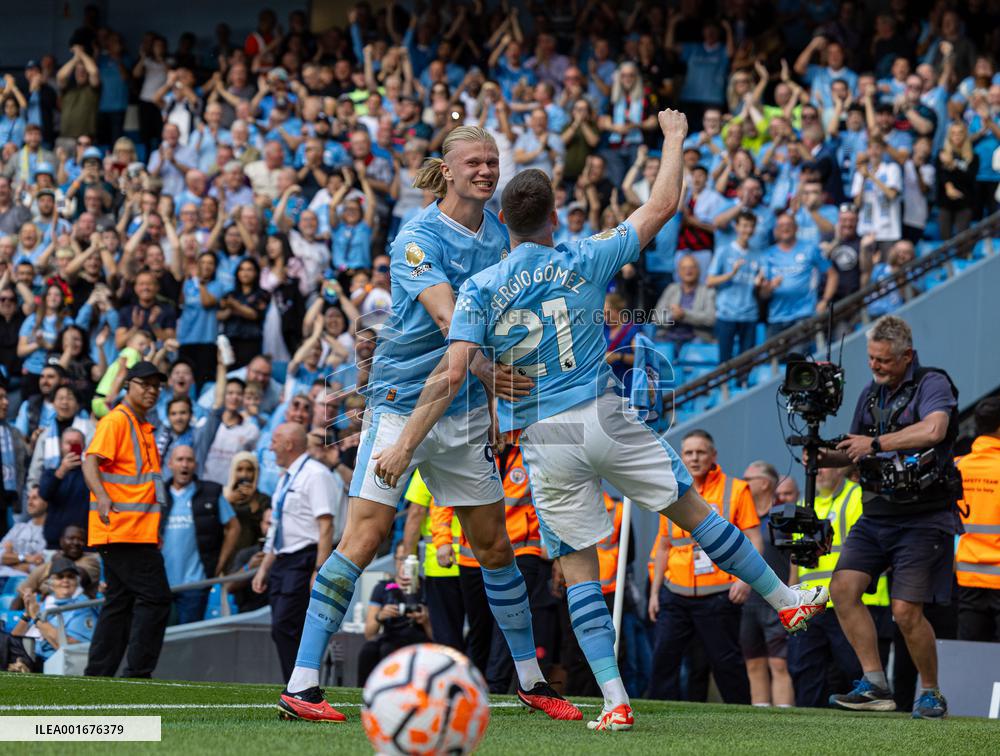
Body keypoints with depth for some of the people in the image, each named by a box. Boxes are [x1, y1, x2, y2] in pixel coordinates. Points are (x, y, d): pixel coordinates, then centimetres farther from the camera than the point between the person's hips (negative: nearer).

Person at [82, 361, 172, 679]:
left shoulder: (143, 427, 21)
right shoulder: (116, 421, -7)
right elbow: (91, 461, -20)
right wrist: (101, 496, -37)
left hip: (139, 530, 10)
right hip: (123, 529, -10)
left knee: (120, 602, 8)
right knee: (155, 597, -13)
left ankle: (97, 676, 9)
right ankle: (137, 674, -12)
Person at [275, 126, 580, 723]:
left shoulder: (497, 232, 7)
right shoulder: (419, 239, -14)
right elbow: (446, 318, -27)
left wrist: (497, 399, 15)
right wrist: (485, 367, -40)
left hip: (465, 406, 6)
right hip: (402, 399, -6)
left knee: (494, 544, 11)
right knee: (364, 537, -13)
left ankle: (532, 680, 24)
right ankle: (302, 685, -13)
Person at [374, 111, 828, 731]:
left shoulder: (481, 290, -4)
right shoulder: (585, 262, -2)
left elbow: (452, 374, -12)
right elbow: (663, 206, 7)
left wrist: (405, 445, -9)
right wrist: (675, 140, 22)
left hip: (544, 441, 0)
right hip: (605, 421, 0)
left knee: (580, 569, 4)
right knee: (694, 510, 15)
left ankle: (616, 701, -3)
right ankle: (785, 599, 27)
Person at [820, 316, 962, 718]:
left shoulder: (933, 384, -8)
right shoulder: (871, 394, 14)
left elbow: (933, 430, -29)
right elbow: (857, 452, 25)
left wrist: (875, 444, -22)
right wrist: (827, 458, 3)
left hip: (924, 517, -7)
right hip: (877, 514, 7)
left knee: (906, 610, -12)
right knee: (843, 587, -12)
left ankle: (931, 693, 9)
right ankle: (875, 685, -8)